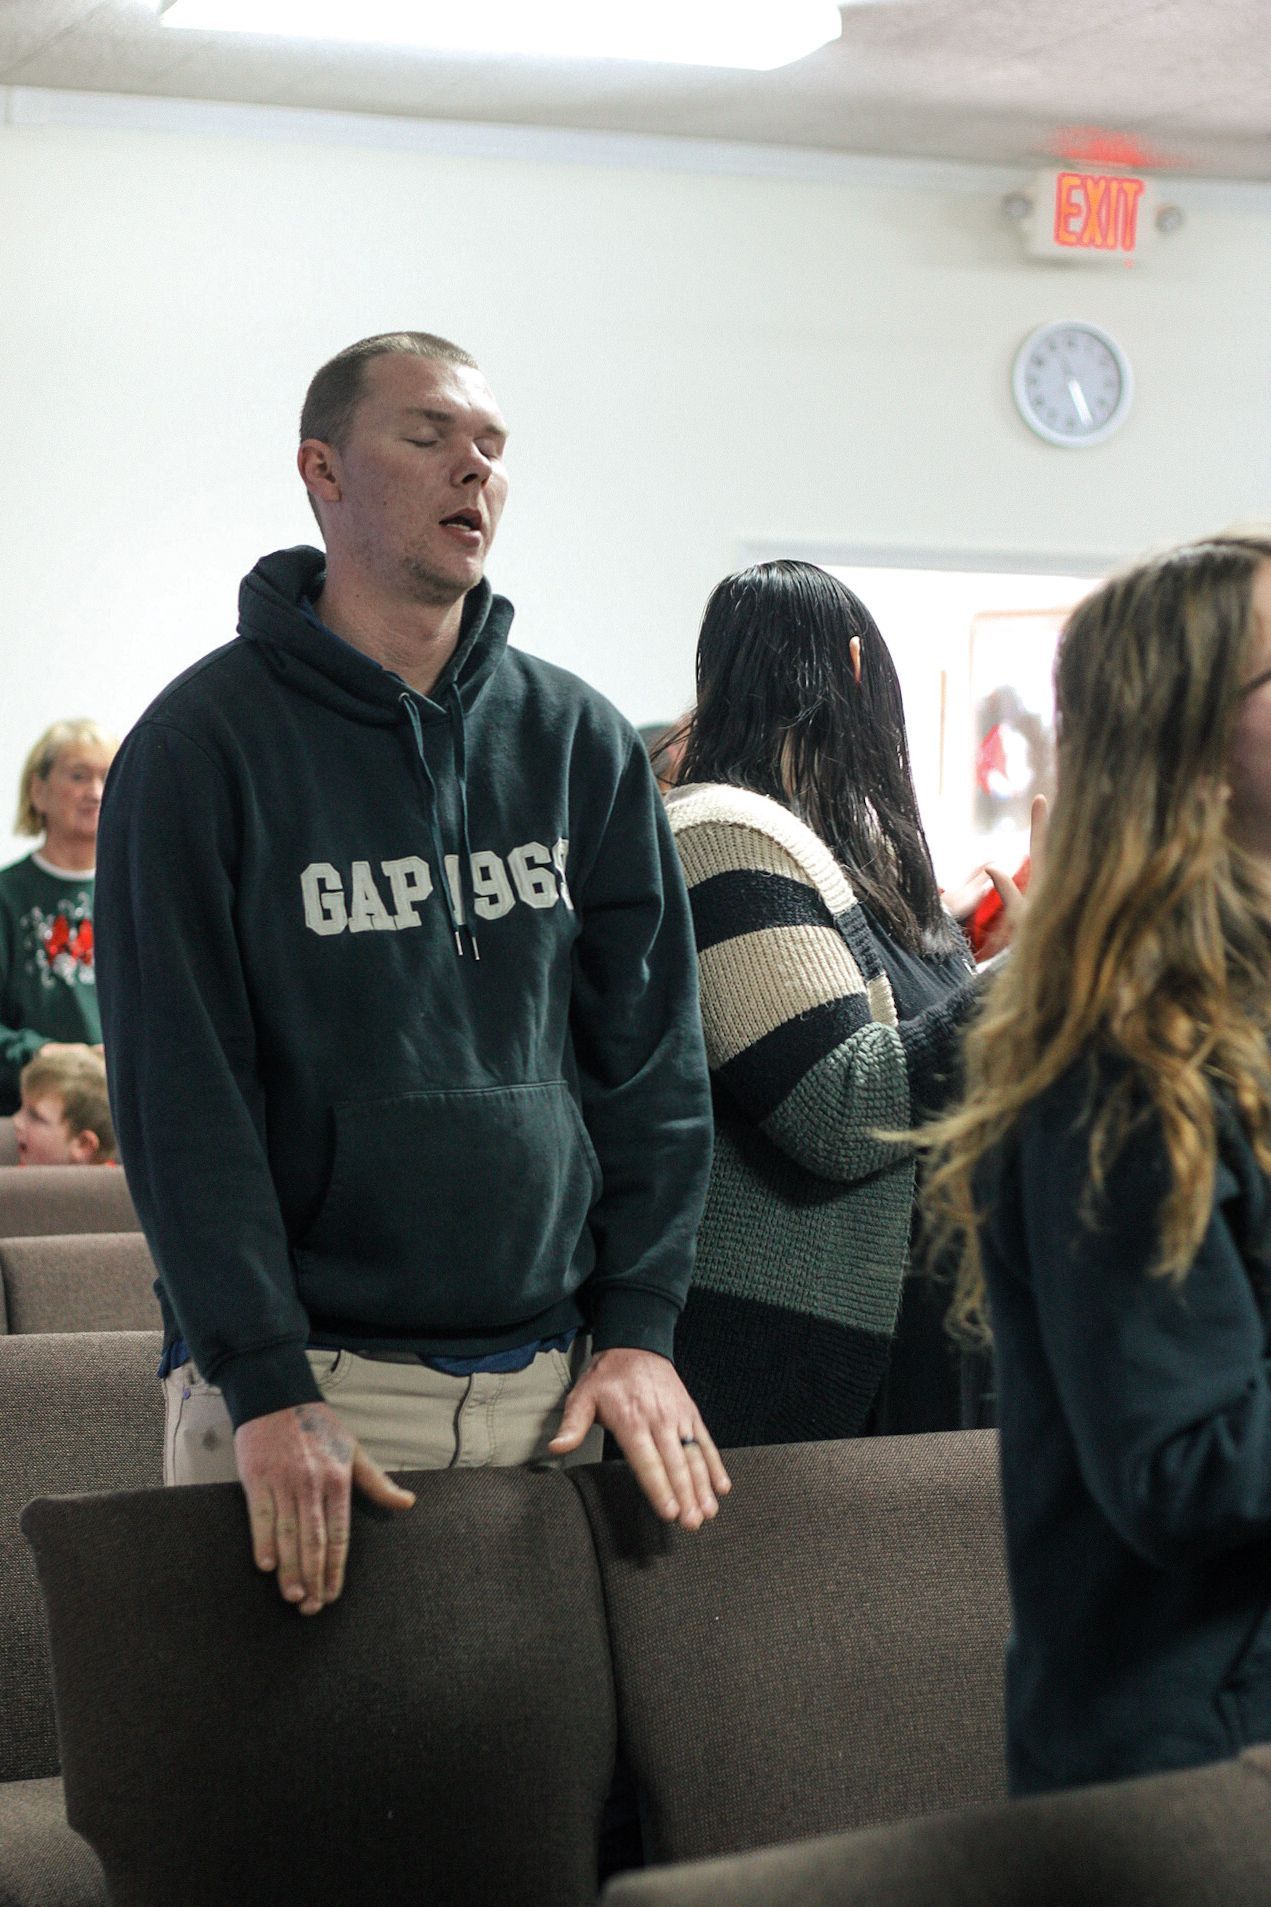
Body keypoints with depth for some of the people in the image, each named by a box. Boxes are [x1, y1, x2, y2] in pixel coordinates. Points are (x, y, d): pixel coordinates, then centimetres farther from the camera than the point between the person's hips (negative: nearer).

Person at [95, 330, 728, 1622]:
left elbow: (651, 1053, 8)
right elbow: (181, 1092, -10)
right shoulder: (202, 744, -4)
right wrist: (269, 1390, -17)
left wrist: (637, 1326, 0)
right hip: (306, 1377, -3)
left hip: (552, 1377, 4)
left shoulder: (581, 741, 8)